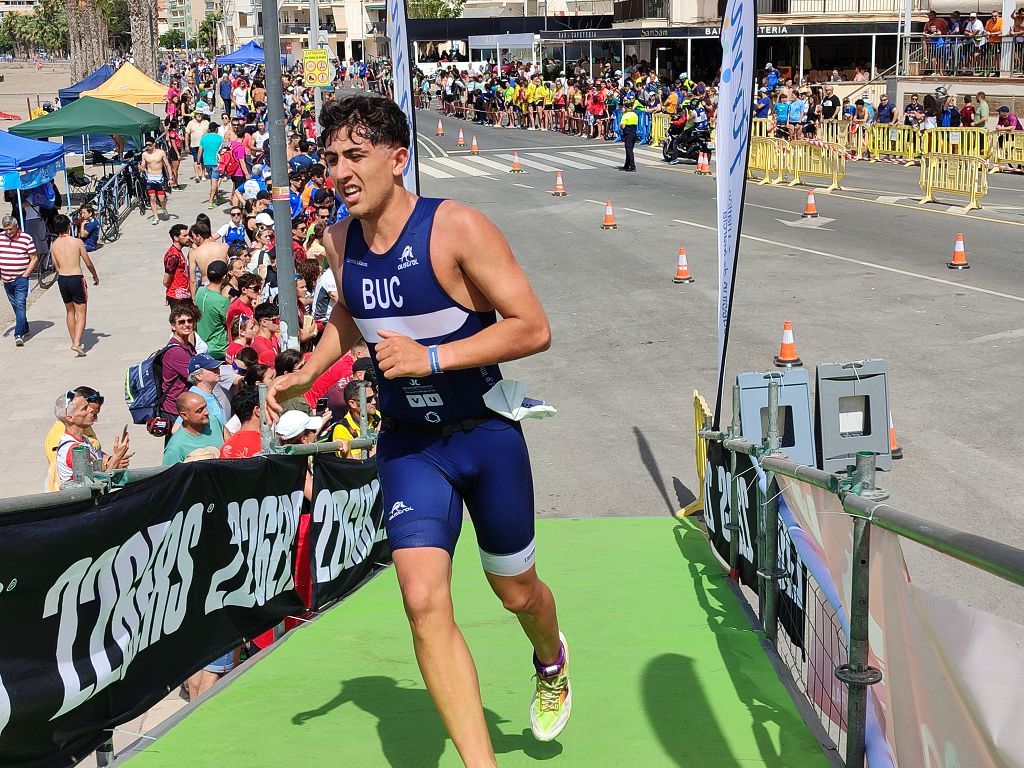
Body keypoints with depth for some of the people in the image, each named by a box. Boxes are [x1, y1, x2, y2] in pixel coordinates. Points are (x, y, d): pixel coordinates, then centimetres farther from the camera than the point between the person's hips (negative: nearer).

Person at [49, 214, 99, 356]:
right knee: (81, 314, 0)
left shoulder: (53, 245, 2)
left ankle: (75, 342, 27)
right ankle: (77, 344, -15)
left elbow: (56, 267, 8)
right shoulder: (77, 242, -9)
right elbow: (88, 263, -3)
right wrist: (95, 276, 14)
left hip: (62, 280, 4)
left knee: (70, 312, 20)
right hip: (76, 279, -4)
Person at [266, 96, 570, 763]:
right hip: (407, 445, 3)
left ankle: (552, 660, 52)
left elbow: (533, 328, -21)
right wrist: (305, 375, 7)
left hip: (486, 433, -3)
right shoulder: (340, 241, -1)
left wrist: (432, 357, -29)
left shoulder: (457, 227, -19)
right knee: (424, 600, -14)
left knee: (516, 591, 14)